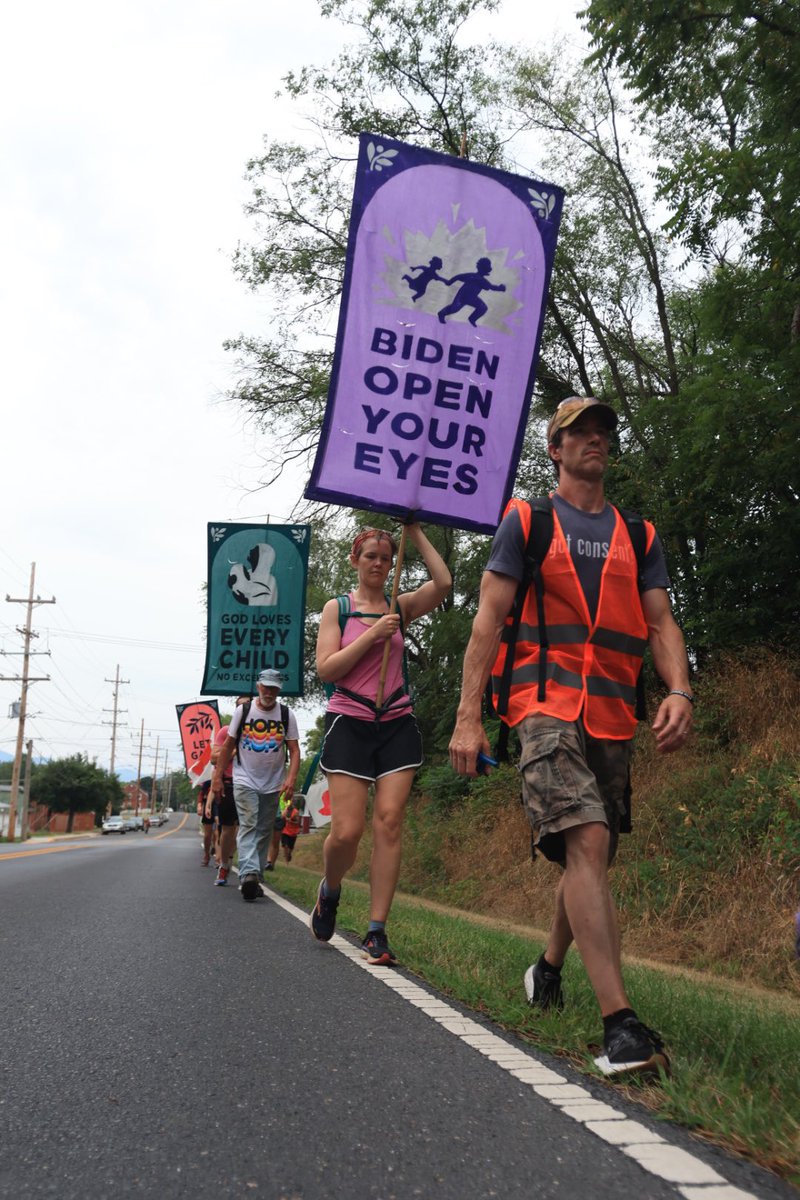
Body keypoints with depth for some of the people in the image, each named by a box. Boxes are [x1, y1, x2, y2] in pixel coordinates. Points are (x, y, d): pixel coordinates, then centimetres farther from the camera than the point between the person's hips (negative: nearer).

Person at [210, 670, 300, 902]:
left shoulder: (287, 715, 2)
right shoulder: (243, 711, 1)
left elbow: (294, 749, 0)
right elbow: (228, 746, 7)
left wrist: (291, 778, -14)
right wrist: (217, 777, 4)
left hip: (273, 785, 2)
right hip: (245, 781, -2)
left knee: (264, 832, 6)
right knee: (248, 826, -16)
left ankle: (253, 879, 14)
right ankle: (249, 874, -29)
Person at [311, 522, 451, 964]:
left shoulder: (401, 607, 11)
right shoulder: (337, 608, 5)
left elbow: (442, 582, -6)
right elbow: (326, 668, -6)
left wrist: (416, 532, -1)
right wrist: (372, 634, -13)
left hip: (397, 724, 2)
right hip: (349, 723, -2)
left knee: (388, 823, -7)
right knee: (347, 830, -9)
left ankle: (376, 932, -1)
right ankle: (329, 891, 25)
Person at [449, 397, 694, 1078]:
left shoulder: (638, 536, 18)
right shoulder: (525, 522, 7)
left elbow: (661, 623, 11)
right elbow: (489, 618, 1)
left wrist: (679, 691, -10)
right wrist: (468, 715, -8)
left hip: (613, 715, 5)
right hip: (546, 704, -5)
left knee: (591, 858, 13)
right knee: (587, 844, -21)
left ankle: (549, 968, 39)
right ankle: (621, 1025, -22)